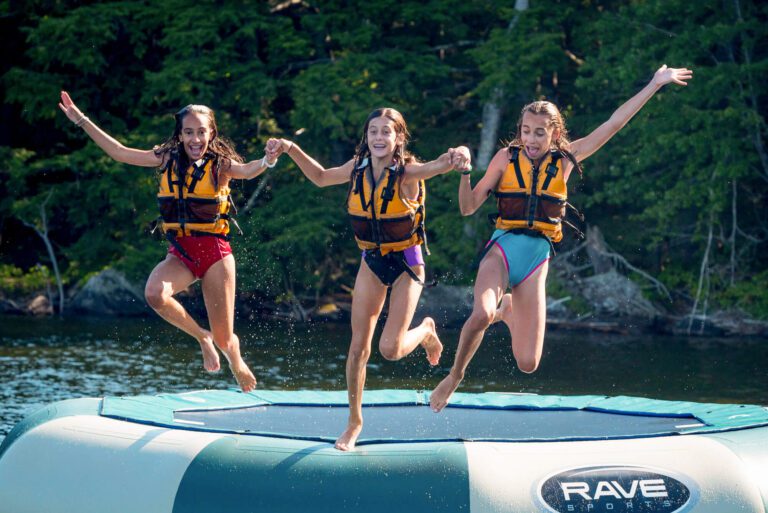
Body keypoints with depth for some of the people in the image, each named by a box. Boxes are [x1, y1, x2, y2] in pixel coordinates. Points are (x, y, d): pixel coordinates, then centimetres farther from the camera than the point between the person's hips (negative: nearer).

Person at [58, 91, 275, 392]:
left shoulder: (220, 164, -6)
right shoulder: (168, 160, 5)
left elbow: (247, 171, -28)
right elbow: (120, 153, 8)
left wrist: (267, 160, -52)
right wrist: (81, 121, 7)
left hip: (215, 252, -3)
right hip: (180, 253, 3)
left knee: (224, 340, -1)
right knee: (155, 294, -31)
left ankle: (236, 361, 38)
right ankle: (201, 337, -4)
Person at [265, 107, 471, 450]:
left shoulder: (407, 173, -20)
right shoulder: (357, 169, -5)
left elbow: (437, 166, -40)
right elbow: (321, 177, 13)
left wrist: (456, 157, -63)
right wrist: (291, 149, 2)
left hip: (406, 264, -4)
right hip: (371, 262, 4)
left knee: (390, 349, -12)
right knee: (358, 346, 2)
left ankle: (426, 332, 23)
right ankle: (354, 422, 16)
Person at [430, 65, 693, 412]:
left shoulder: (564, 161, 6)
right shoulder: (506, 158, 2)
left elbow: (613, 124, 8)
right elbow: (469, 207, 3)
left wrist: (655, 85, 9)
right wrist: (464, 172, -16)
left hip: (537, 259, 2)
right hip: (502, 249, -2)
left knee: (527, 364, -2)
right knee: (481, 314, -35)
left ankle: (508, 311, 31)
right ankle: (454, 377, -7)